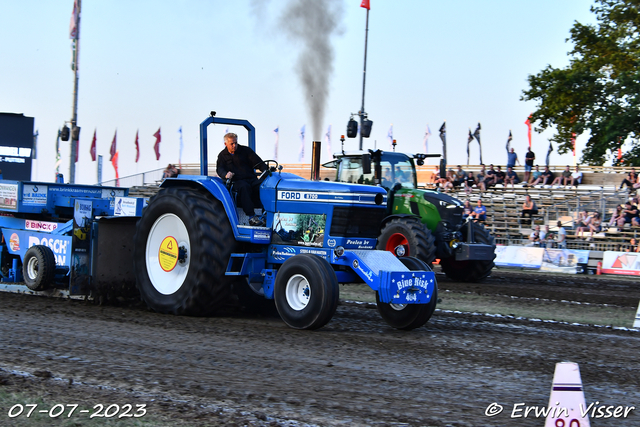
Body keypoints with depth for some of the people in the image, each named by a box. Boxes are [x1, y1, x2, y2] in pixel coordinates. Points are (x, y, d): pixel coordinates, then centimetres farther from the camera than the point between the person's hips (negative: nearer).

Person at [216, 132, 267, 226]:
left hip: (251, 179, 2)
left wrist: (266, 170, -13)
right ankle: (251, 217, -46)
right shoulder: (222, 155, 14)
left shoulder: (245, 150, 14)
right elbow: (219, 169, -1)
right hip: (236, 181, -2)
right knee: (244, 187, -38)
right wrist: (226, 175, -25)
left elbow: (257, 162, 6)